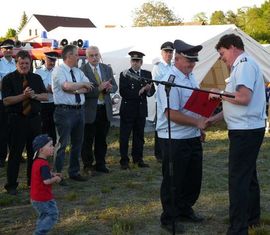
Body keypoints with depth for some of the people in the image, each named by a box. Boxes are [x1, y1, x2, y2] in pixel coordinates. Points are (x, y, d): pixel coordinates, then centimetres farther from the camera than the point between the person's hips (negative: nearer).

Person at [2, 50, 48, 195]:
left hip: (34, 119, 5)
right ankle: (11, 185, 9)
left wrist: (34, 95, -13)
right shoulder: (8, 79, -3)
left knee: (34, 151, 11)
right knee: (15, 153, 0)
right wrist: (24, 95, -21)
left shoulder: (36, 78, 10)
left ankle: (33, 181, 25)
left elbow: (45, 96, 6)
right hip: (16, 120, -4)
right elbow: (6, 101, -12)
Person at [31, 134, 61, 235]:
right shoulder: (44, 165, -23)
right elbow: (47, 181, -29)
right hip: (44, 197, -10)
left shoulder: (36, 162, 7)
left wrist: (52, 174, 10)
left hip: (35, 197, 10)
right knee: (53, 214, 0)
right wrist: (56, 178, -11)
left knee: (44, 215, 23)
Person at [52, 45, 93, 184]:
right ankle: (57, 175, 3)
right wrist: (83, 85, -9)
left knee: (77, 143, 14)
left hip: (79, 110, 8)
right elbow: (67, 86, -24)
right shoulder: (58, 71, -7)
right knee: (62, 144, -4)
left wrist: (74, 89, -13)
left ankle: (74, 172, 27)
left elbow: (88, 88, 2)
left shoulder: (78, 72, 14)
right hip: (65, 111, -7)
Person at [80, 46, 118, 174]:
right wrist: (99, 88, -25)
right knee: (88, 139, 4)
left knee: (101, 138, 13)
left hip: (105, 109, 5)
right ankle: (88, 165, 16)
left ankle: (100, 164, 24)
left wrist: (109, 87, -14)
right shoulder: (82, 70, -9)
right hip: (89, 110, -5)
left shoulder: (107, 69, 9)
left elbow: (115, 86, 9)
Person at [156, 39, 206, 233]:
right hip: (174, 140, -9)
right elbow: (172, 114, -24)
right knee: (173, 181, 3)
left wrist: (200, 128, 19)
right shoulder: (170, 81, -18)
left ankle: (185, 210, 36)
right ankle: (169, 218, 18)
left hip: (193, 137, 9)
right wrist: (197, 122, -19)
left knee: (194, 177, 18)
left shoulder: (191, 78, 11)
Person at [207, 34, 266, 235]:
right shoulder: (243, 65, 18)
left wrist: (220, 94, -11)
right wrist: (215, 119, 15)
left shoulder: (245, 64, -14)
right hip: (249, 129, 11)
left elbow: (244, 98, -26)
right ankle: (252, 218, 36)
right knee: (248, 176, 21)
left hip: (245, 131, -11)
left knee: (238, 180, -9)